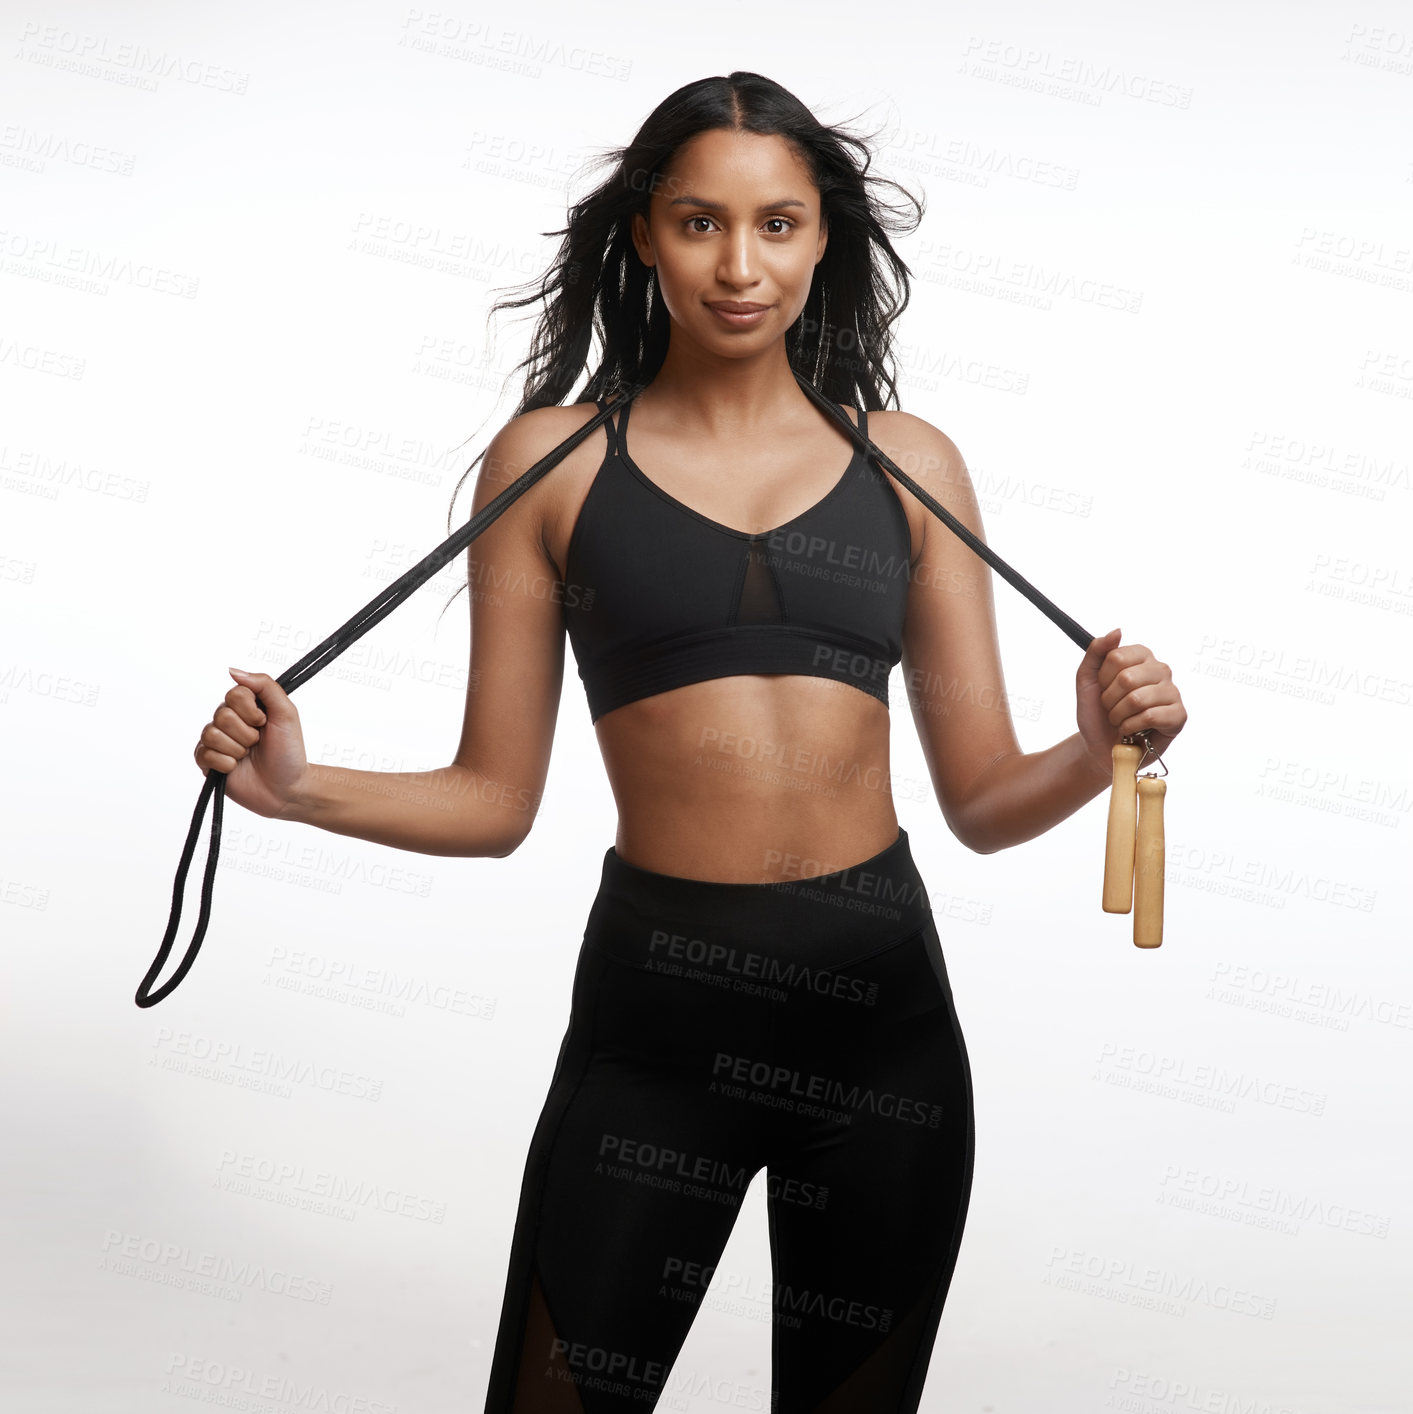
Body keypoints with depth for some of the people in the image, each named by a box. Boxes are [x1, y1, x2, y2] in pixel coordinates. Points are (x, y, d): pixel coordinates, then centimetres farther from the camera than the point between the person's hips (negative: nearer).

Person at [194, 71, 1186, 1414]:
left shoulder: (909, 465, 6)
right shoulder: (552, 460, 1)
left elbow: (983, 800, 5)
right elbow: (495, 798, 2)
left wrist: (1097, 748, -14)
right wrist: (300, 788, -13)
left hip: (885, 1006, 2)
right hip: (655, 1011, -2)